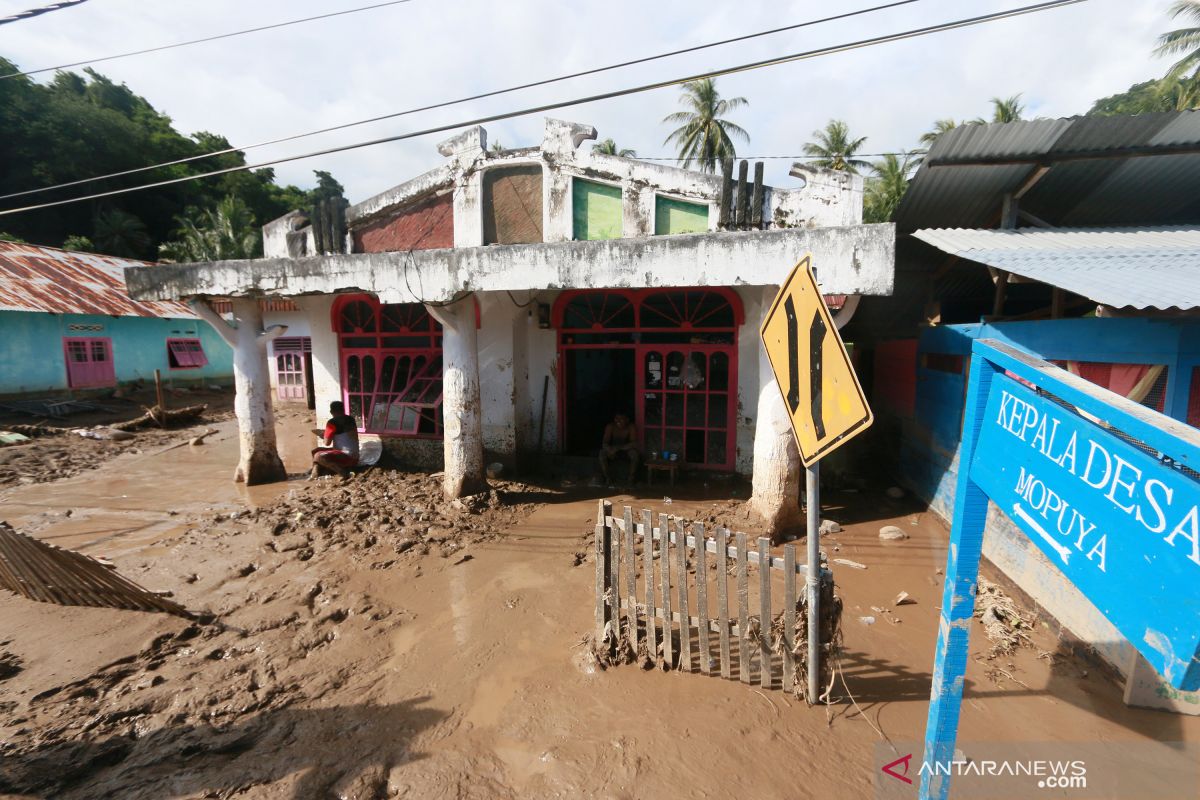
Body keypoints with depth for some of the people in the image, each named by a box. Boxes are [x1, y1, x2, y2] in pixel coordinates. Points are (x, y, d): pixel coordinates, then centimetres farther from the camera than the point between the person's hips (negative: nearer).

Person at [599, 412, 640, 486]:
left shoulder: (632, 427, -19)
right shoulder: (610, 426, -17)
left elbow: (634, 444, -28)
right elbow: (604, 443, -21)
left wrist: (617, 448, -39)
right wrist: (610, 450, -45)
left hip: (626, 450, -1)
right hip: (613, 450, 1)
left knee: (634, 453, -33)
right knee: (602, 453, -28)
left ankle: (631, 477, -19)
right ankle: (607, 477, -18)